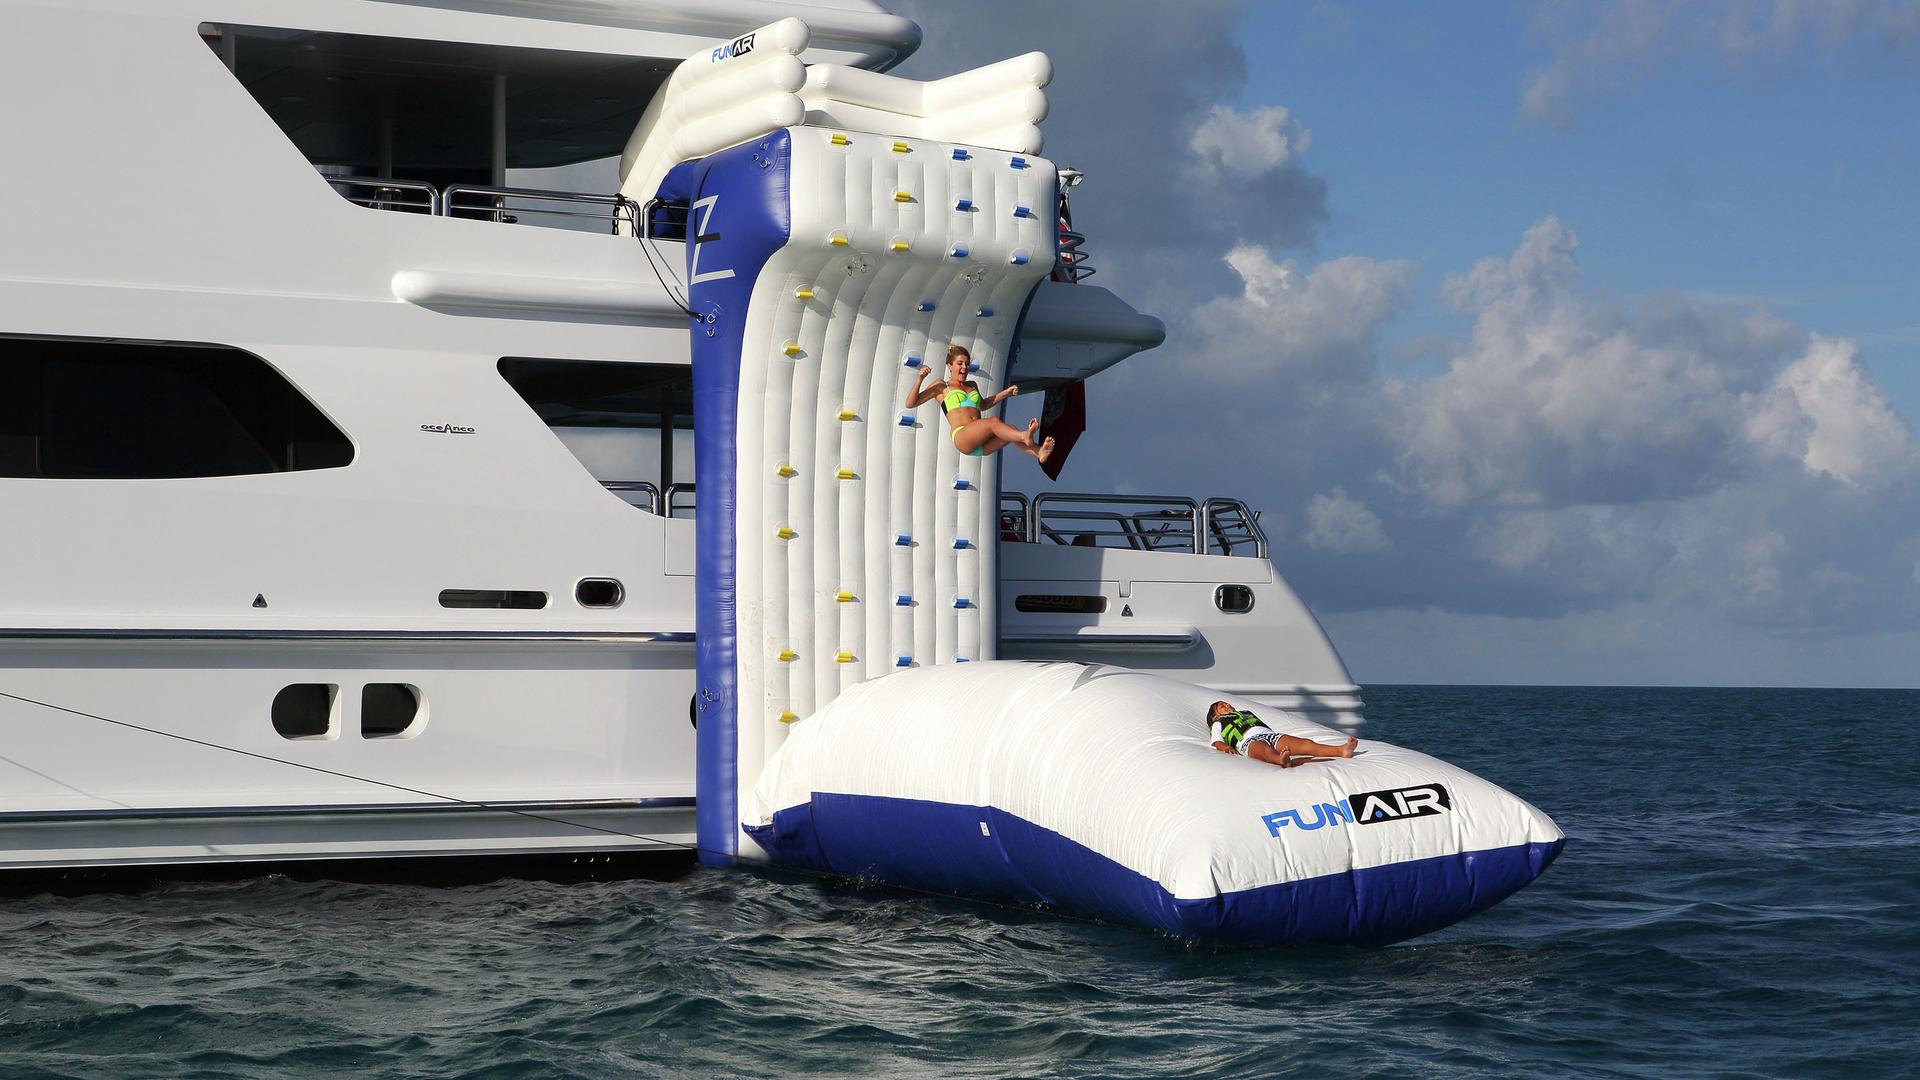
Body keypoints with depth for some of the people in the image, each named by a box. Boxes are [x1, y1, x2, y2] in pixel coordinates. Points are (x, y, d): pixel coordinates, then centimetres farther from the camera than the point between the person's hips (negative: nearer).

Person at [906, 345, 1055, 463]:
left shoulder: (972, 385, 32)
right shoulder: (942, 387, 15)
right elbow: (910, 404, 10)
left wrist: (1006, 393, 40)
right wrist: (920, 379, -5)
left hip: (981, 444, 5)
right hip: (961, 437, -5)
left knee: (1010, 429, -26)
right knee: (993, 422, -34)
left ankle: (1038, 452, -54)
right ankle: (1026, 437, -60)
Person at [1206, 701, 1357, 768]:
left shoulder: (1246, 713, 46)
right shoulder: (1218, 723, 32)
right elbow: (1216, 742, 14)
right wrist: (1225, 747, -8)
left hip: (1271, 734, 5)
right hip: (1250, 740, -5)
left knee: (1305, 743, -23)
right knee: (1267, 751, -43)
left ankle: (1342, 750, -48)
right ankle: (1283, 761, -80)